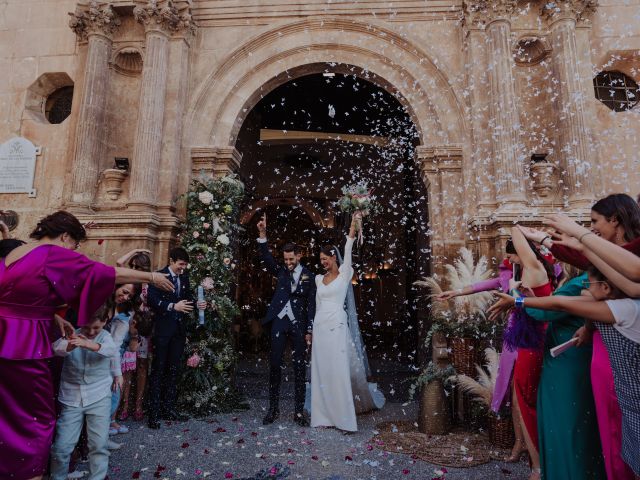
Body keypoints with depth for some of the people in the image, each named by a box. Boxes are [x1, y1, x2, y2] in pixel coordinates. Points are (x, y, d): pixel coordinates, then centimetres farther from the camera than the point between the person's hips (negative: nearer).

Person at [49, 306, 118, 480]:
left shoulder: (105, 336, -4)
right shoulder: (73, 334, -4)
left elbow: (112, 350, -25)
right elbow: (57, 347, -25)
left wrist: (89, 344, -46)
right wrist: (70, 345, -49)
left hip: (99, 398, 0)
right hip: (71, 398, 1)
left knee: (99, 445, -5)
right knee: (61, 446, 1)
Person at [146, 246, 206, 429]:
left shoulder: (184, 277, 9)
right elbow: (151, 300, -17)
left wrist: (196, 304, -5)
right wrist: (173, 306, -26)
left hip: (179, 328, 6)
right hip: (163, 328, -6)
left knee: (173, 370, 12)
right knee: (158, 370, 2)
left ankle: (168, 408, 24)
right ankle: (154, 412, 11)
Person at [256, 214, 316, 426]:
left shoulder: (308, 275, 2)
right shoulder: (281, 271, 7)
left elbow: (311, 304, 1)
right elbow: (266, 257, -8)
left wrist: (309, 330, -3)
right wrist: (262, 234, -21)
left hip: (299, 324, -1)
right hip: (279, 322, 1)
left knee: (299, 367, 5)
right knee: (274, 364, 3)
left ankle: (299, 411, 15)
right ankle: (273, 408, 17)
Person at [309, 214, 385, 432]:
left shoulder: (344, 274, -1)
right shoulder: (319, 279, 14)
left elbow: (347, 253, -16)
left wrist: (352, 229, -30)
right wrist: (312, 329, 17)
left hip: (337, 326, -5)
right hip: (320, 327, 5)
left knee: (339, 371, -6)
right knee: (321, 372, 6)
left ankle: (344, 418, 2)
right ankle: (325, 415, 15)